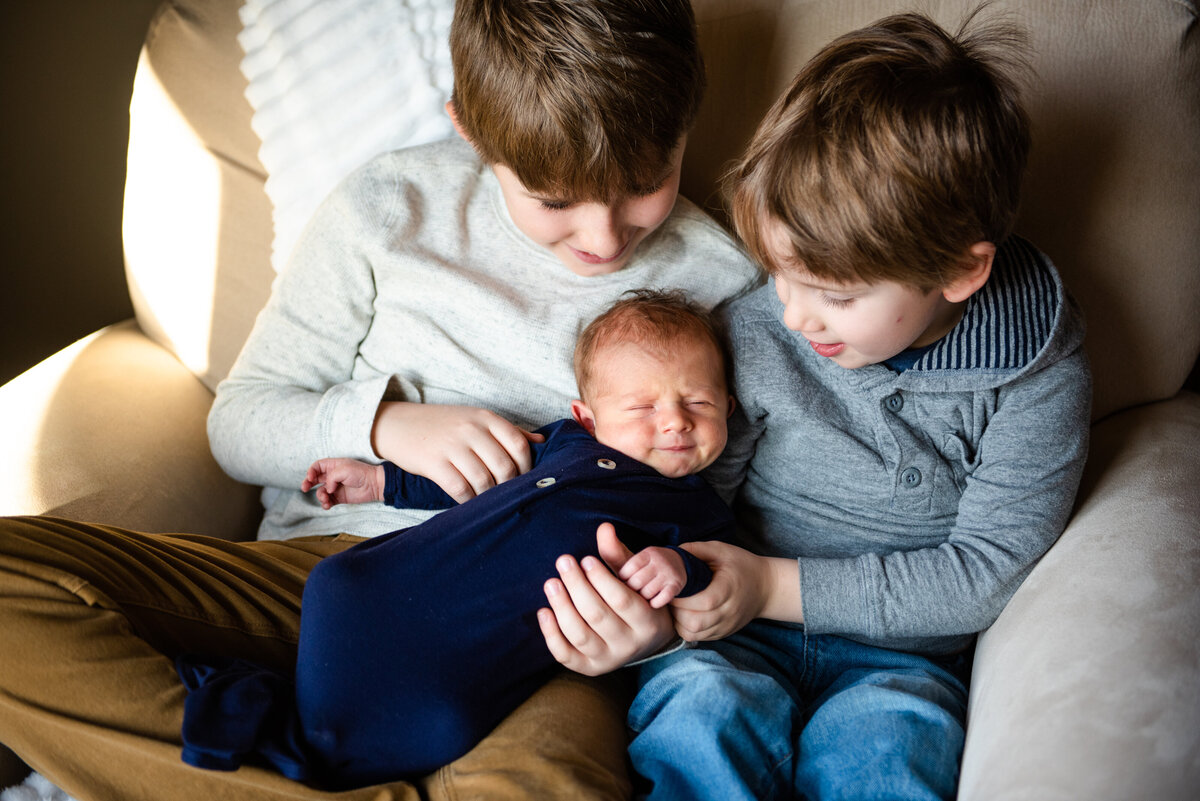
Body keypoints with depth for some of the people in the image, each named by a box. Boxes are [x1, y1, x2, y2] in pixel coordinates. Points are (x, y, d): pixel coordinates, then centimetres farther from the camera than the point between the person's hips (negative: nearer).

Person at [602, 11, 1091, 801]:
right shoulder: (754, 331, -6)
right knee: (701, 706, -31)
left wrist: (777, 586, -16)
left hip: (897, 653, 0)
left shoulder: (1038, 374, -9)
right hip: (739, 634, 1)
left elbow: (984, 571, -8)